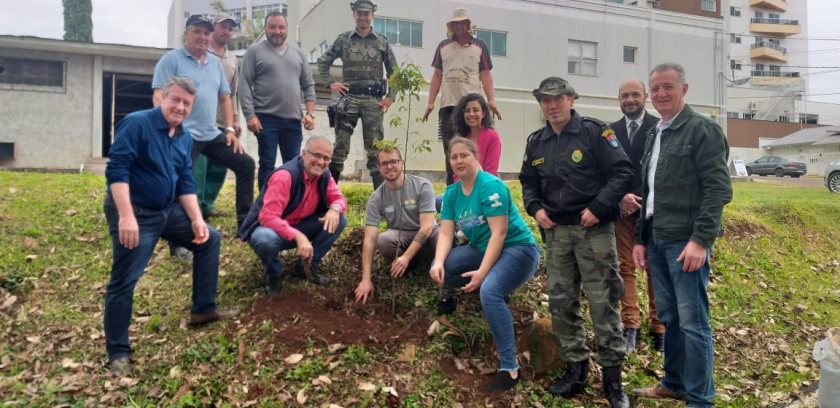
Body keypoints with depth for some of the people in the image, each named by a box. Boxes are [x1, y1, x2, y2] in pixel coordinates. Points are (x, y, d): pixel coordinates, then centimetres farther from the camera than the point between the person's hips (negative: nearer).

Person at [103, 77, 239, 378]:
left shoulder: (184, 138, 8)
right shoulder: (136, 124, -16)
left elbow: (186, 183, 11)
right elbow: (116, 170, -23)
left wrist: (196, 219, -1)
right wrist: (126, 217, -30)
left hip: (168, 210, 8)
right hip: (134, 212, -8)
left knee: (210, 239, 14)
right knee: (124, 281, -8)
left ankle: (203, 309, 23)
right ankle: (118, 353, 5)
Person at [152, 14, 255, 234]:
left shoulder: (215, 62, 16)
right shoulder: (171, 59, -2)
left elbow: (224, 98, 20)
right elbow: (159, 96, -10)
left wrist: (230, 129, 10)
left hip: (212, 135, 7)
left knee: (246, 164, 5)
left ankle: (246, 222, 12)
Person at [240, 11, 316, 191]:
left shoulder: (298, 54, 15)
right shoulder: (255, 51, 2)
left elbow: (309, 85, 14)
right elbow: (245, 86, -3)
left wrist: (310, 113, 2)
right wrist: (250, 115, -12)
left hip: (293, 119, 4)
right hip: (266, 118, -3)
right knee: (267, 164, 1)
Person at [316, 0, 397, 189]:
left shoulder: (382, 42, 8)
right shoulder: (343, 39, 8)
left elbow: (394, 71, 11)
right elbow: (323, 62, 16)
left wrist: (390, 96, 3)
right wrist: (331, 83, 3)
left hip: (373, 100, 0)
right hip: (349, 98, 0)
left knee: (375, 147, 3)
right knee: (340, 144, -1)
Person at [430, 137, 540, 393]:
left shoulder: (491, 185, -18)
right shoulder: (451, 193, 4)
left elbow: (499, 233, -23)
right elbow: (446, 233, -2)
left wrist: (482, 272, -29)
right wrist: (438, 263, -22)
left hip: (517, 248, -7)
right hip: (483, 249, 7)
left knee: (489, 291, -33)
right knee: (440, 269, -12)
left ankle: (510, 369, -26)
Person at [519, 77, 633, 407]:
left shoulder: (594, 132, -6)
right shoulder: (536, 142, 11)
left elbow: (622, 171, -9)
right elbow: (528, 182, 19)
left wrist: (599, 208, -16)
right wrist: (535, 208, 1)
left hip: (594, 230, -5)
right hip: (556, 232, 6)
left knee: (603, 303, -1)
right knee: (561, 303, 8)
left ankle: (613, 375, 12)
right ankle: (576, 368, 23)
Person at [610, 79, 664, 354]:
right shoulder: (610, 131, 9)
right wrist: (619, 197, -10)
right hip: (621, 208, 3)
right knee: (625, 268, 3)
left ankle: (658, 327, 13)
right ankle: (630, 326, 8)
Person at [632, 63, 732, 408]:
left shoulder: (703, 130, -6)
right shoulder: (653, 135, 16)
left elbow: (718, 189, -14)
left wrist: (701, 240, -20)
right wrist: (640, 239, 16)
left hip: (686, 242, -7)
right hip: (656, 241, 7)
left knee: (693, 322, -2)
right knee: (668, 318, 15)